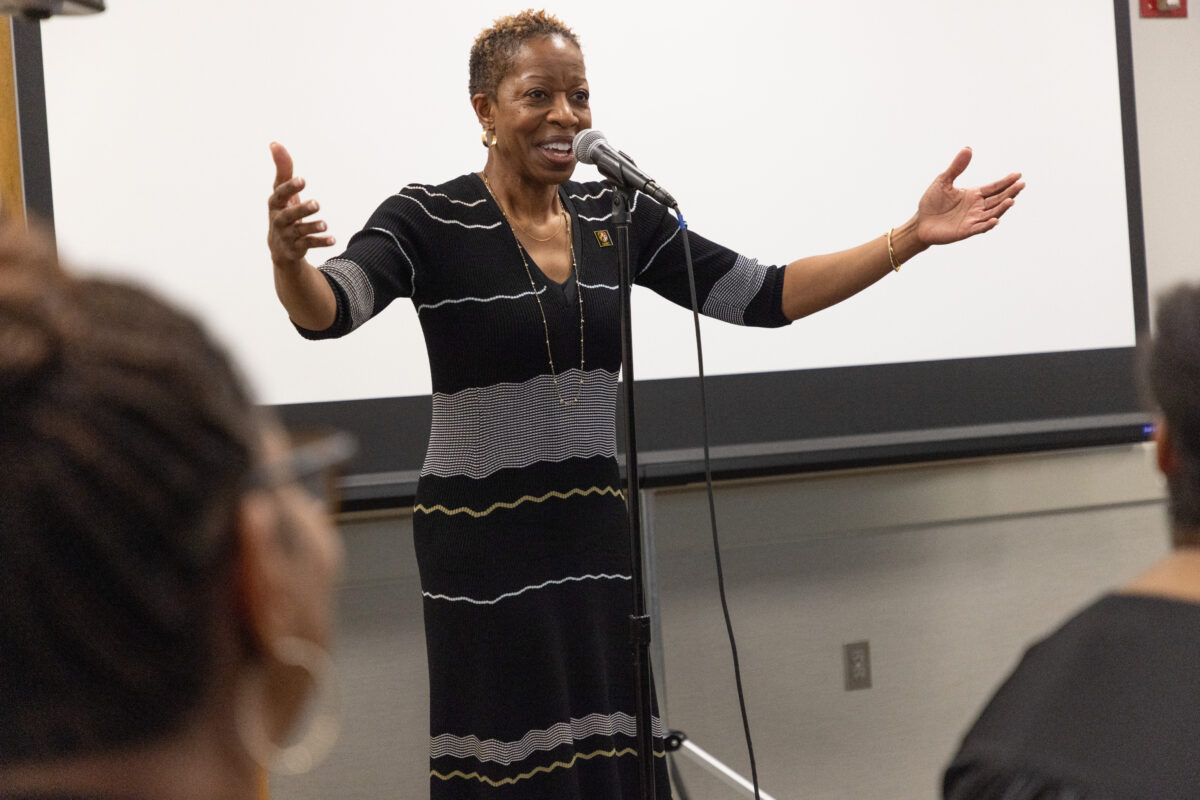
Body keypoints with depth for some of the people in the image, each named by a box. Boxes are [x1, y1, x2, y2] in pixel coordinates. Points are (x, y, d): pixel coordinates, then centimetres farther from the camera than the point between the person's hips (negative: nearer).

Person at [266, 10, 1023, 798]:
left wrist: (911, 237, -1)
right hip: (483, 544, -5)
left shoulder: (618, 216, 6)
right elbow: (328, 309, -25)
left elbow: (762, 296, 6)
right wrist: (288, 257, -49)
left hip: (597, 531, 5)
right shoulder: (428, 220, -9)